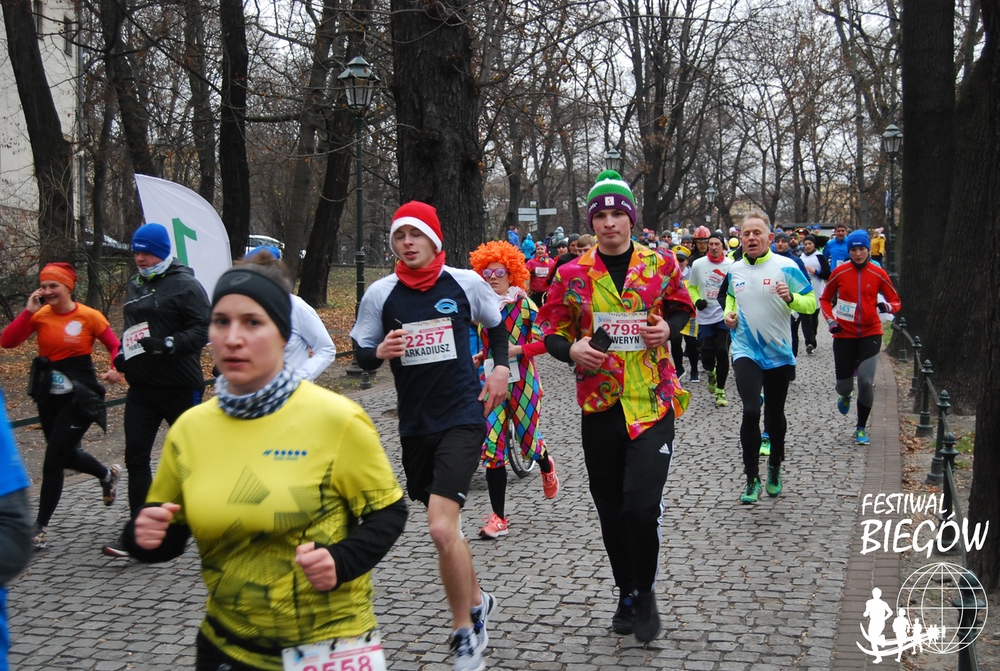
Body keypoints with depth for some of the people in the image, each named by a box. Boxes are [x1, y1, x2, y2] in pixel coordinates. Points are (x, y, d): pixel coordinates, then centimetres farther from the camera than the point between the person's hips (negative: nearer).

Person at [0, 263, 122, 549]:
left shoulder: (89, 316, -10)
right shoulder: (40, 315, -1)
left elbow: (115, 346, -3)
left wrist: (116, 370, -22)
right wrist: (28, 312, -18)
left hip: (79, 394, -5)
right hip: (49, 394, 5)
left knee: (53, 460, -6)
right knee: (66, 454, 18)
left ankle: (40, 526, 7)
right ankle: (107, 475, 49)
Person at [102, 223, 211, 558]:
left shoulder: (185, 285, -11)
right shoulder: (134, 286, 13)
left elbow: (202, 330, -18)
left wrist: (165, 344, -28)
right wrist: (123, 354, 8)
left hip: (180, 386, -7)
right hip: (141, 386, 7)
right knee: (136, 457, 0)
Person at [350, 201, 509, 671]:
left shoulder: (466, 283, -3)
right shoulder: (380, 293, -1)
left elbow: (497, 325, 16)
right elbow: (361, 354, 5)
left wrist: (501, 368, 2)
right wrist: (380, 353, -16)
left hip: (462, 416, -4)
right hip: (415, 424, 4)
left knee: (441, 527, -17)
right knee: (444, 525, 17)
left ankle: (464, 632, 1)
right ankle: (476, 601, 42)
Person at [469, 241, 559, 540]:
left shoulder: (524, 305, -8)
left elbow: (544, 341, -12)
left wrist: (515, 350, -22)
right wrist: (481, 356, 7)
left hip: (522, 381, -3)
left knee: (527, 439, 9)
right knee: (492, 446, -4)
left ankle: (546, 466, 49)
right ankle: (498, 517, 2)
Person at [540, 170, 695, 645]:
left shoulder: (660, 265, 1)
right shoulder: (572, 275, 1)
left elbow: (682, 307, 16)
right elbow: (553, 333, 7)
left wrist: (668, 327, -6)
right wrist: (572, 349, -15)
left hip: (653, 401, -2)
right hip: (599, 405, 2)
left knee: (642, 506, -13)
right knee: (611, 510, 12)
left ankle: (645, 592, 13)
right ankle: (627, 596, 32)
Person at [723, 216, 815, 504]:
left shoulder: (786, 266, -8)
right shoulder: (734, 270, 3)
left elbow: (811, 302, -6)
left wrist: (791, 298, -26)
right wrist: (729, 313, 4)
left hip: (779, 353, -1)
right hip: (746, 352, 1)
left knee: (775, 415, 13)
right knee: (750, 411, -15)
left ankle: (774, 468, 37)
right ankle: (752, 479, -5)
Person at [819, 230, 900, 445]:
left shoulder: (878, 274, -3)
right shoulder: (839, 272, -3)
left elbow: (895, 301, 5)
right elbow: (825, 299, 9)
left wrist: (887, 306, -18)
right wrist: (830, 320, -6)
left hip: (870, 333, 0)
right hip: (844, 334, 1)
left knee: (866, 381, -12)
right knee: (843, 383, 3)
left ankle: (861, 428, 7)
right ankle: (845, 397, 44)